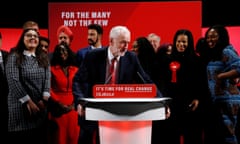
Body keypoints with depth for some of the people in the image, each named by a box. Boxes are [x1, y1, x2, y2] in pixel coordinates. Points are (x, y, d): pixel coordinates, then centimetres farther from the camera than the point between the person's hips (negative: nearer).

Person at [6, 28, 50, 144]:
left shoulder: (44, 58, 14)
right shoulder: (14, 57, 2)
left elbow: (47, 79, 4)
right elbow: (13, 81, -9)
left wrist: (44, 99, -11)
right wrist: (28, 101, -13)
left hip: (40, 106, 4)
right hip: (20, 106, -3)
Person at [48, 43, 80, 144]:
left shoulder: (76, 69, 10)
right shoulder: (52, 69, 2)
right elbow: (50, 89, -3)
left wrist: (74, 104, -4)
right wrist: (59, 104, -11)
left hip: (73, 108, 2)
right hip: (58, 109, -2)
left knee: (73, 135, 3)